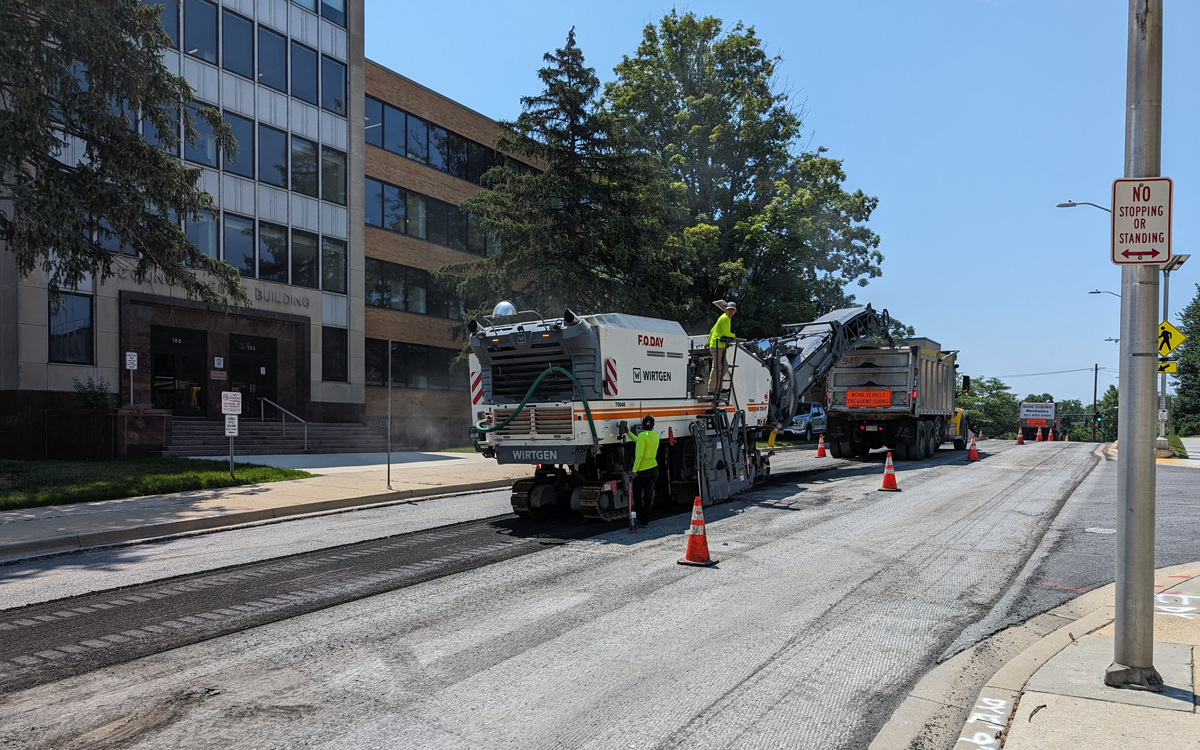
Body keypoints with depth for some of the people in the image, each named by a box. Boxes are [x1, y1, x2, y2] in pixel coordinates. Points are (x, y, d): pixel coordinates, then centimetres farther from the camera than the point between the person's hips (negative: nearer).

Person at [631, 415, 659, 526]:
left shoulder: (642, 435, -15)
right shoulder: (656, 436, 6)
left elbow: (639, 454, -22)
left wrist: (634, 469, -16)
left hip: (642, 470, -6)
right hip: (654, 469, 6)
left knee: (637, 496, 11)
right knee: (648, 496, 7)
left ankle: (638, 518, 20)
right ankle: (645, 521, 8)